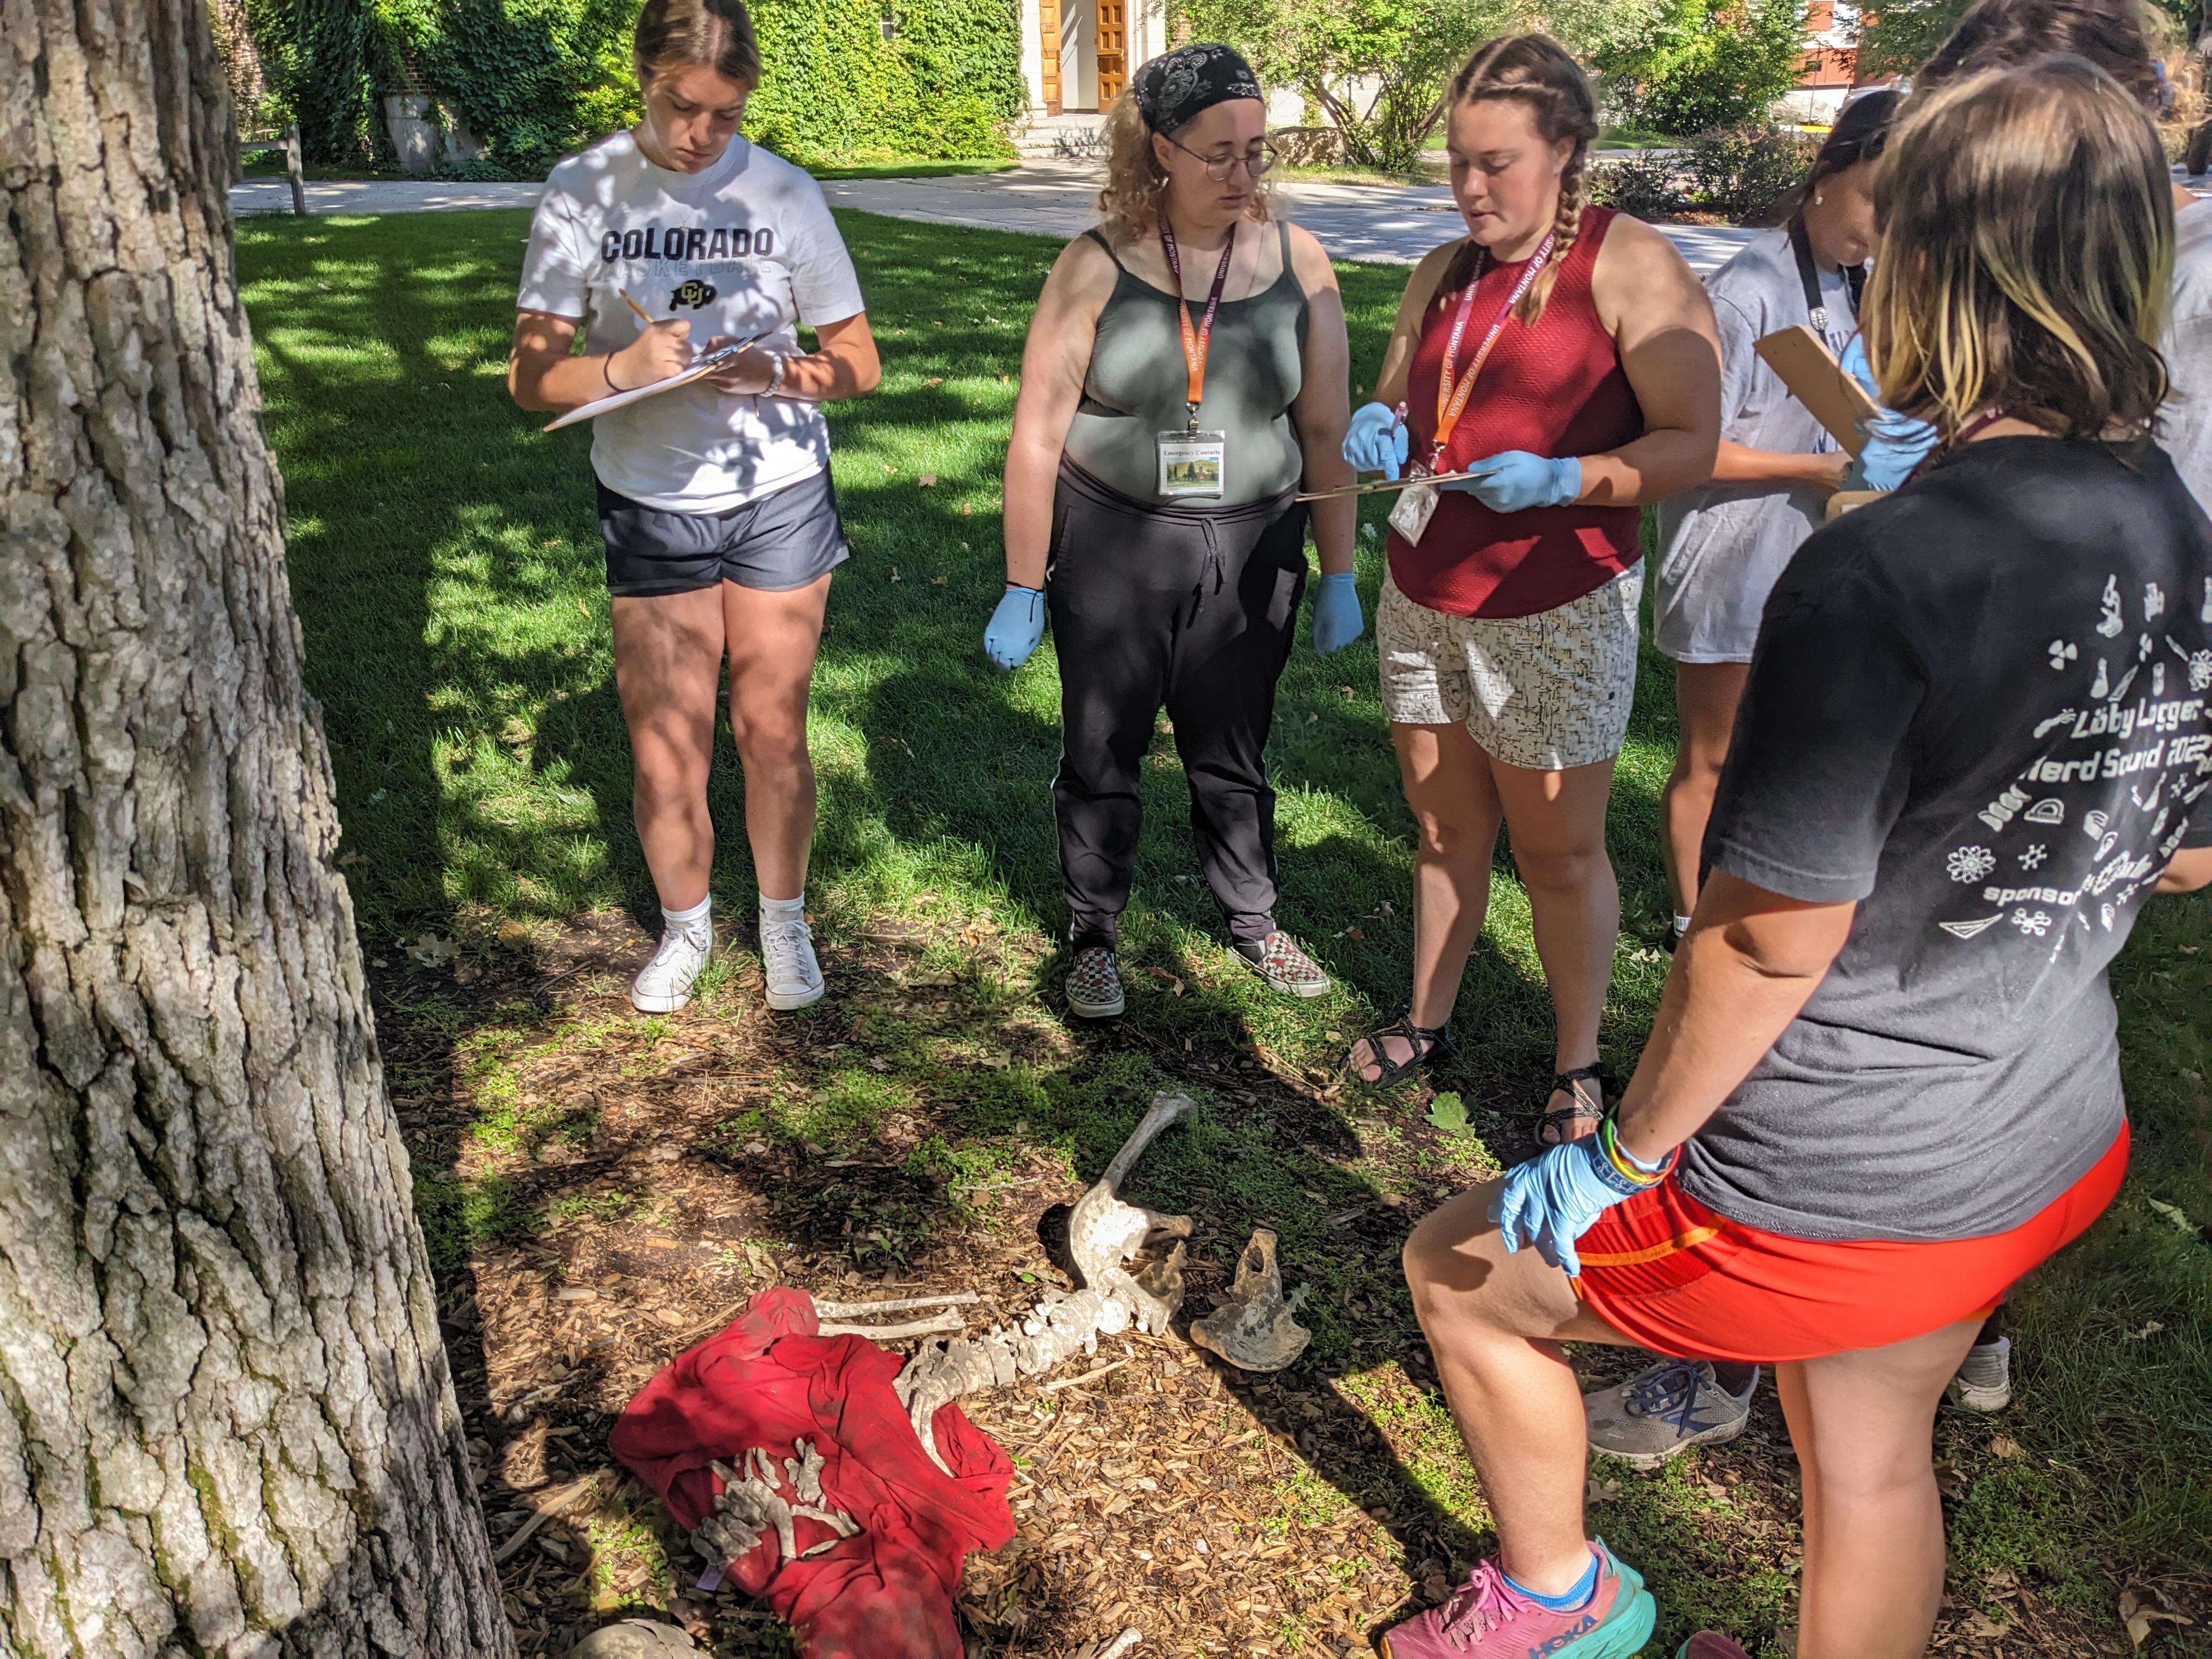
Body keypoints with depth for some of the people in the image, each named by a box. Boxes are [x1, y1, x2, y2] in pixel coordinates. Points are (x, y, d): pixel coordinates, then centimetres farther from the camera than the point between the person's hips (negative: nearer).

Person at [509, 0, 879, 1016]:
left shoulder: (783, 194, -3)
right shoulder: (583, 193, -5)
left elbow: (858, 362, 2)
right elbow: (531, 376, -7)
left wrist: (775, 373, -19)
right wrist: (624, 369, -27)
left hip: (779, 496, 0)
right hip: (650, 504, 0)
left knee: (771, 731, 7)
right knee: (666, 748, 3)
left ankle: (784, 924, 28)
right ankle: (684, 928, 28)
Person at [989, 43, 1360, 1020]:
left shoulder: (1296, 263, -2)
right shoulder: (1097, 269, -9)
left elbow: (1326, 432, 3)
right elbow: (1037, 436, -7)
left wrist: (1338, 577, 4)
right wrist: (1023, 589, -6)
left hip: (1251, 554, 2)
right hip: (1113, 547, -1)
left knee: (1234, 752, 15)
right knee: (1101, 754, 10)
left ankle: (1253, 922, 36)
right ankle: (1094, 937, 30)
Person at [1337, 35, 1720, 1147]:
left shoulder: (1629, 265, -9)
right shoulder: (1441, 276, 10)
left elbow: (1690, 444, -12)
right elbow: (1396, 402, 21)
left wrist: (1561, 479, -27)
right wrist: (1377, 430, -3)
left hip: (1556, 612, -5)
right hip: (1423, 596, 6)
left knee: (1559, 853, 3)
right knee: (1444, 828, 15)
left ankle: (1578, 1068, 19)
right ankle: (1426, 1022, 29)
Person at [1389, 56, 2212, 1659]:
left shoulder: (1882, 575, -28)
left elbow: (1773, 939, -24)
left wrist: (1623, 1157, -10)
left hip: (1836, 1196, -7)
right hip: (2053, 1153, 7)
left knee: (1462, 1269, 17)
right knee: (1876, 1469, 27)